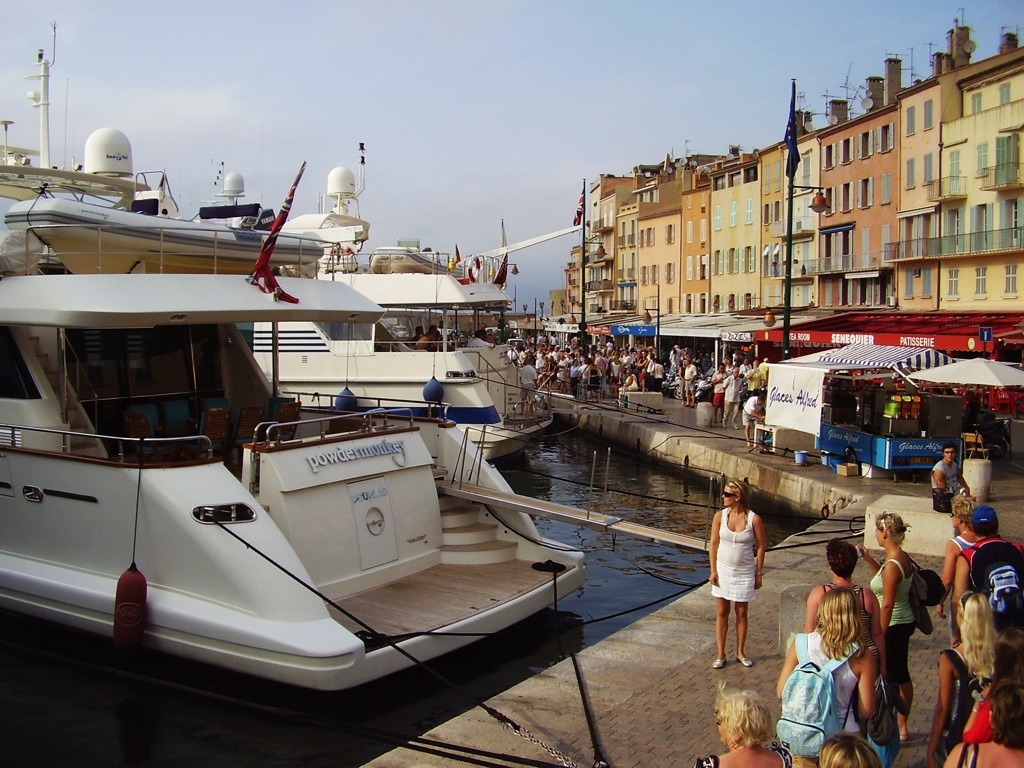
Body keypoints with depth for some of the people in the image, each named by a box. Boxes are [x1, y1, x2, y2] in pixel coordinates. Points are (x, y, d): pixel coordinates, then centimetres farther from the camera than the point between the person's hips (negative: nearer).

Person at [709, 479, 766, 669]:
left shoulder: (754, 519, -12)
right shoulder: (720, 516, -7)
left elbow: (761, 547, -4)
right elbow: (713, 544, -1)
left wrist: (758, 574, -4)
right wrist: (713, 571, -3)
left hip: (744, 572, -1)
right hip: (723, 569, 1)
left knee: (741, 613, 10)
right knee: (722, 612, 8)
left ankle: (740, 652, 26)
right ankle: (720, 654, 17)